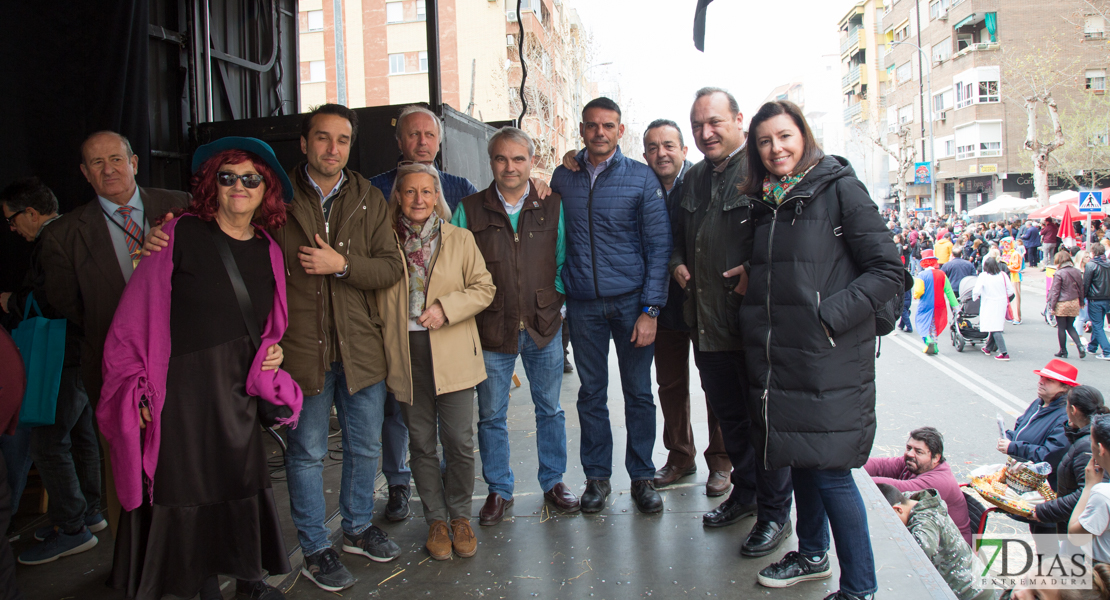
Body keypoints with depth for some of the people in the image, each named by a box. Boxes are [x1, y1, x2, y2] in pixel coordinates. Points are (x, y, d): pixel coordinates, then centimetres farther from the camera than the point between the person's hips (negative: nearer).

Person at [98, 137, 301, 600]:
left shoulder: (268, 251, 7)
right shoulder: (179, 235, -7)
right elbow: (138, 316, -7)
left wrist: (270, 352, 1)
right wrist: (137, 388, -9)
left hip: (240, 390, 4)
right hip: (182, 386, -4)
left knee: (243, 481, 9)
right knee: (187, 486, 3)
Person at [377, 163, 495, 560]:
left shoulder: (460, 239, 5)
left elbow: (484, 288, 3)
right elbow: (373, 295, 12)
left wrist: (446, 308, -13)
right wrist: (382, 345, 0)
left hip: (452, 355, 0)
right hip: (405, 356, 1)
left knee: (460, 442, 2)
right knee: (421, 444, 10)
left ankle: (460, 517, 22)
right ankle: (435, 521, 25)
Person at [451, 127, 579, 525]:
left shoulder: (553, 207, 3)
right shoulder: (469, 210, 1)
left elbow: (563, 261, 9)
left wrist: (553, 301, -1)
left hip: (544, 326, 1)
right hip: (491, 329, 0)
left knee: (549, 409, 12)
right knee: (491, 415, 8)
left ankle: (553, 481, 29)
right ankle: (499, 490, 24)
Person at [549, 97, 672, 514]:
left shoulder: (641, 178, -1)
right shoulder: (562, 179, 6)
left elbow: (658, 246, -3)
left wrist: (650, 309, -9)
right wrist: (557, 295, -3)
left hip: (631, 302, -2)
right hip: (583, 305, 2)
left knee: (638, 393, 6)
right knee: (591, 393, 9)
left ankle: (642, 476, 20)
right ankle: (597, 476, 22)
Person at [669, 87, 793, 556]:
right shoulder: (696, 178, 15)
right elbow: (680, 233, 28)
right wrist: (677, 263, 10)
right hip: (706, 320, 8)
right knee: (727, 411, 18)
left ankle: (774, 513, 17)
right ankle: (744, 492, 36)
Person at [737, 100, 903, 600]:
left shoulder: (839, 189, -7)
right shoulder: (765, 202, 13)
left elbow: (888, 271, -11)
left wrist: (828, 317, -18)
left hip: (830, 361, -6)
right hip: (778, 359, 6)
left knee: (830, 470, -4)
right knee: (800, 460, 17)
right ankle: (812, 555, 36)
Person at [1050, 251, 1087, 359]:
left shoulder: (1059, 273, -16)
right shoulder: (1077, 272, 2)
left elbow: (1055, 291, -13)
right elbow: (1081, 288, 9)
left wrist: (1052, 306, -7)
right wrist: (1081, 302, 20)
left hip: (1062, 304, -6)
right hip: (1074, 303, 6)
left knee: (1061, 328, 6)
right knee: (1070, 327, 17)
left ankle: (1063, 352, 13)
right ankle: (1080, 346, -1)